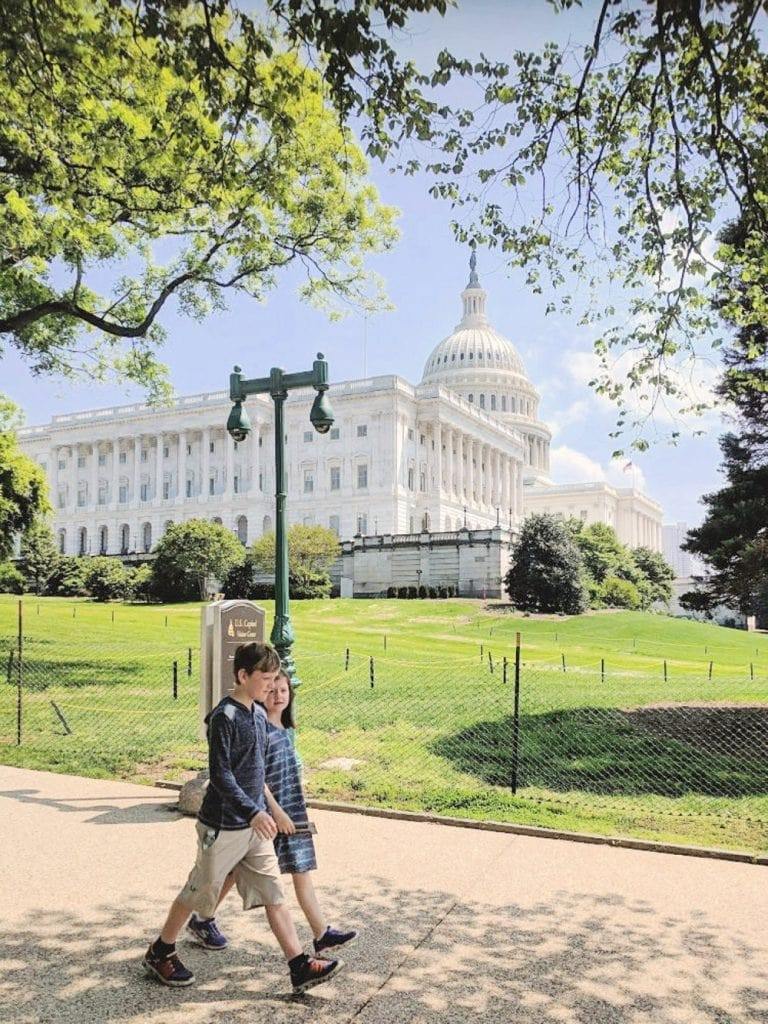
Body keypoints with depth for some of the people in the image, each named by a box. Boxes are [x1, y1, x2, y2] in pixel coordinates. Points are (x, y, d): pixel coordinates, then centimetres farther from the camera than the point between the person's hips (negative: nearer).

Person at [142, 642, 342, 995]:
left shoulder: (260, 714, 6)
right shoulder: (224, 716, -20)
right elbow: (220, 775, -24)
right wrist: (253, 812, -29)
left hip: (253, 824, 7)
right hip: (223, 826, -7)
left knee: (274, 894, 7)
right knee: (200, 891, 11)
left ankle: (301, 967, 10)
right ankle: (159, 953, 33)